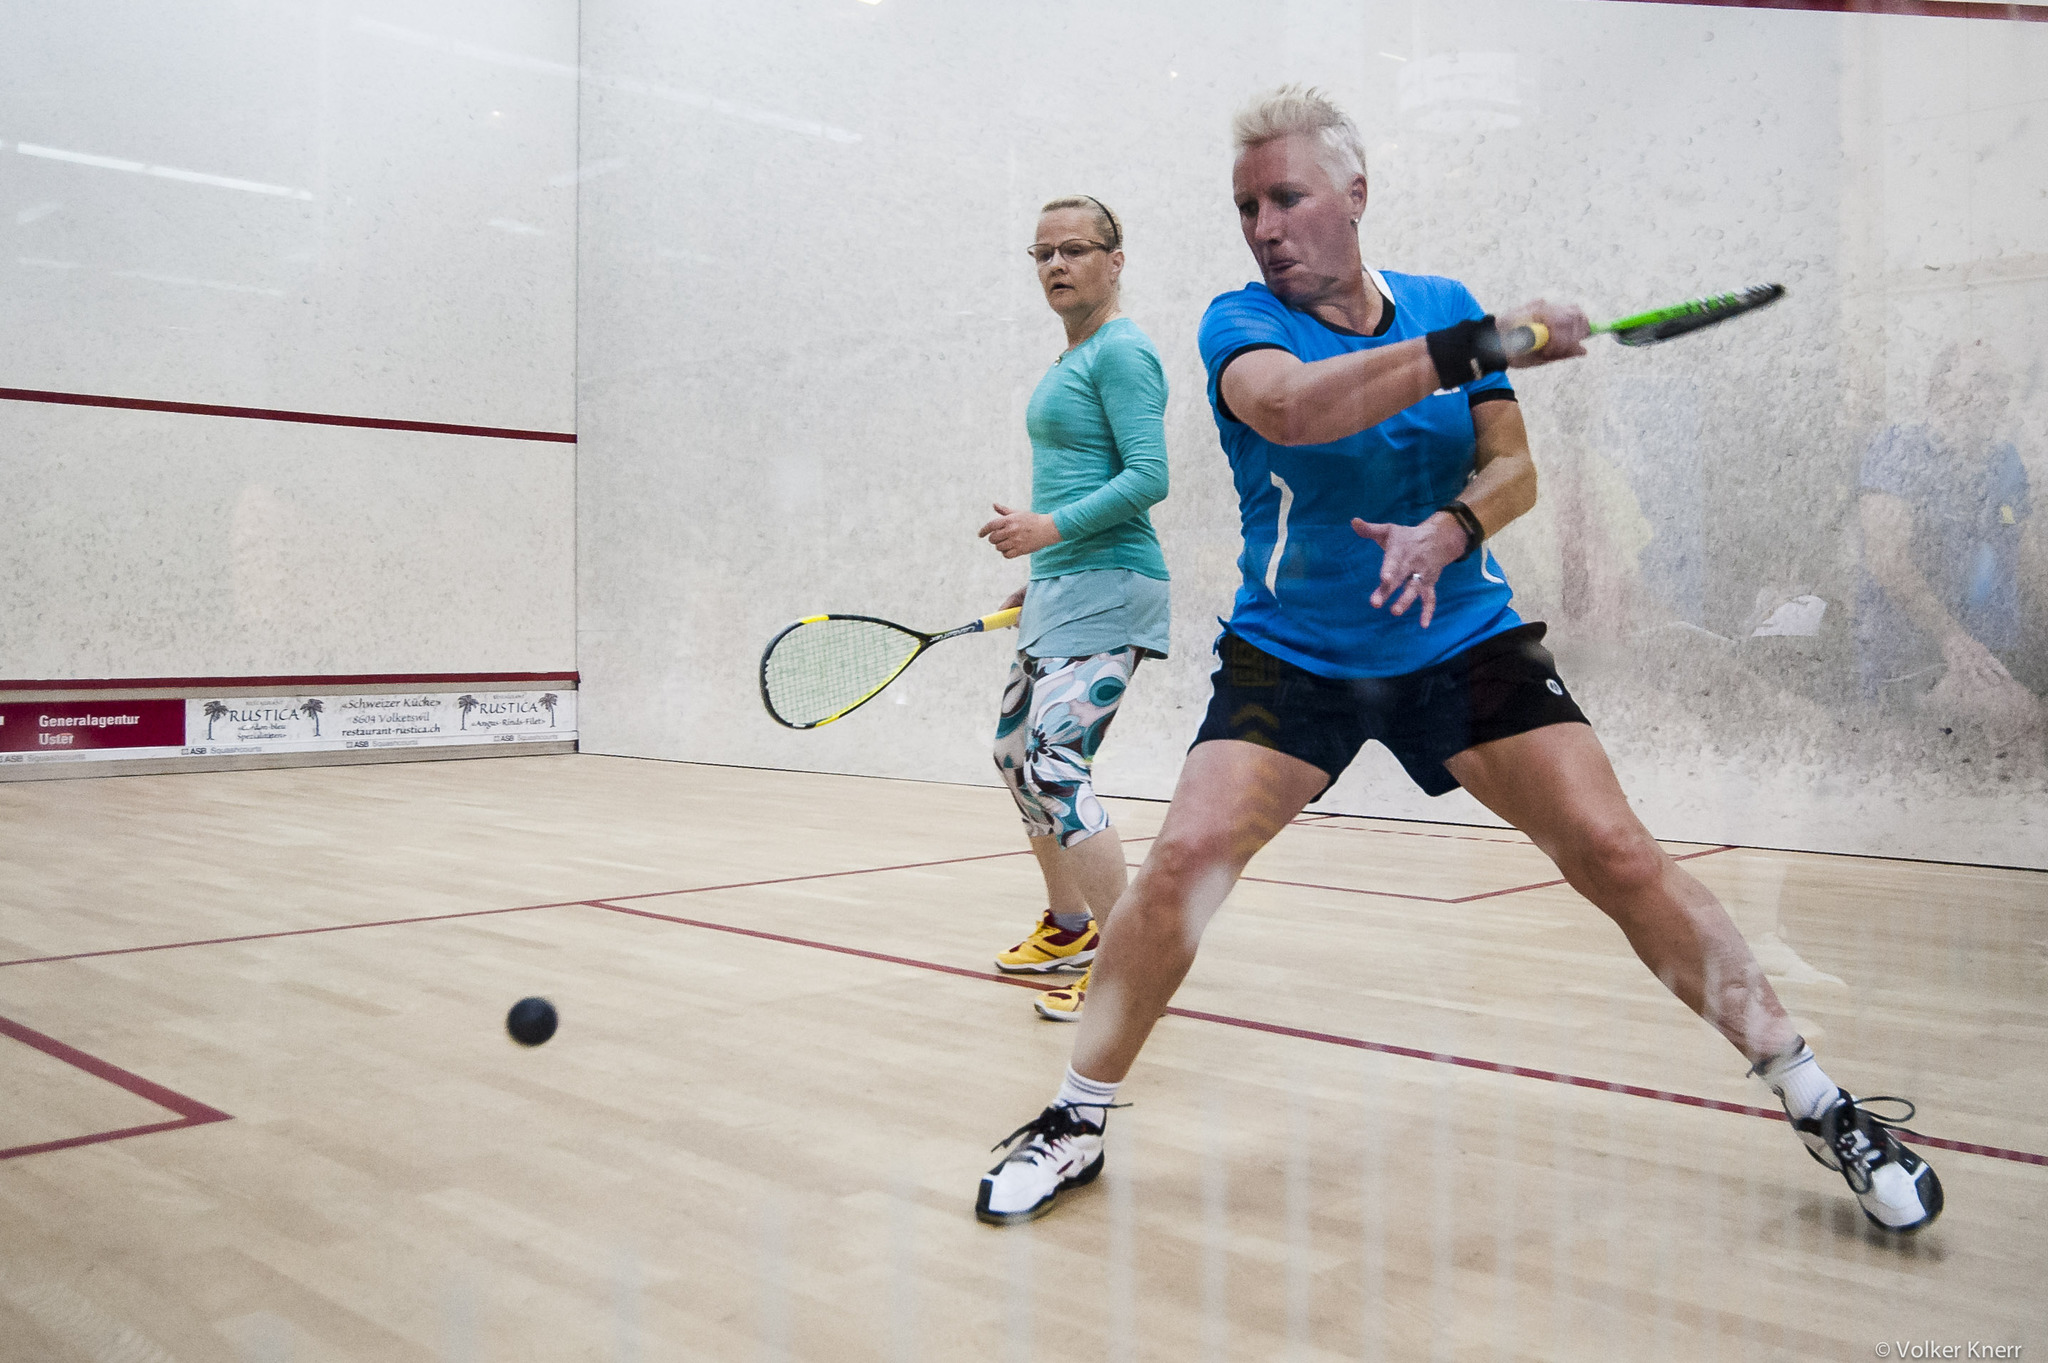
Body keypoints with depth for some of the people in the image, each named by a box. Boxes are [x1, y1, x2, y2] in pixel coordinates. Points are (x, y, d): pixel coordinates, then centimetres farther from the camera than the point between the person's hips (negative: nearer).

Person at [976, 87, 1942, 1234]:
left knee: (1615, 851, -8)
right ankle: (1079, 1119, 3)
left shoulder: (1445, 307, 5)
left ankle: (1819, 1104, 8)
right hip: (1289, 654, -1)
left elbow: (1514, 469, 1)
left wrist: (1449, 531, -21)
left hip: (1465, 641, 2)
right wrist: (1482, 346, -35)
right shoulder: (1241, 323, -5)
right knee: (1186, 858, -17)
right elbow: (1290, 407, -29)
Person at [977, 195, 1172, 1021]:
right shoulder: (1072, 362, 19)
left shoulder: (1121, 353, -10)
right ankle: (1069, 929, 33)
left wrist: (1052, 528, -25)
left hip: (1104, 592, -11)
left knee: (1053, 771, -19)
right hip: (1060, 592, 11)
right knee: (1016, 757, 19)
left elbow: (1148, 478, -20)